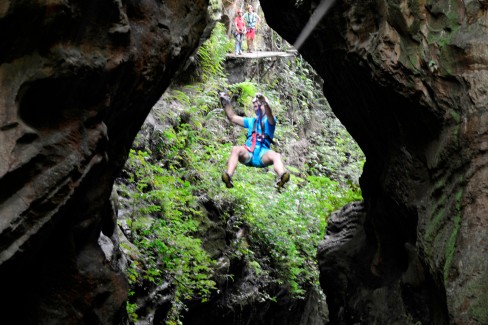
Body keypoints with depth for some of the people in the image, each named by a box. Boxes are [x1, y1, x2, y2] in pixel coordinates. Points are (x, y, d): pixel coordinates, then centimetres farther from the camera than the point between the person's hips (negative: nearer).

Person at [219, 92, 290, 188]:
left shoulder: (269, 120, 18)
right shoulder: (251, 121, 33)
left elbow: (270, 114, -6)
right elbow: (232, 117, 31)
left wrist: (265, 102, -28)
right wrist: (226, 103, 16)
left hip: (262, 153, -2)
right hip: (248, 153, 3)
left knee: (276, 156, -35)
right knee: (235, 149, -31)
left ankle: (282, 177, -64)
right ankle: (228, 177, -52)